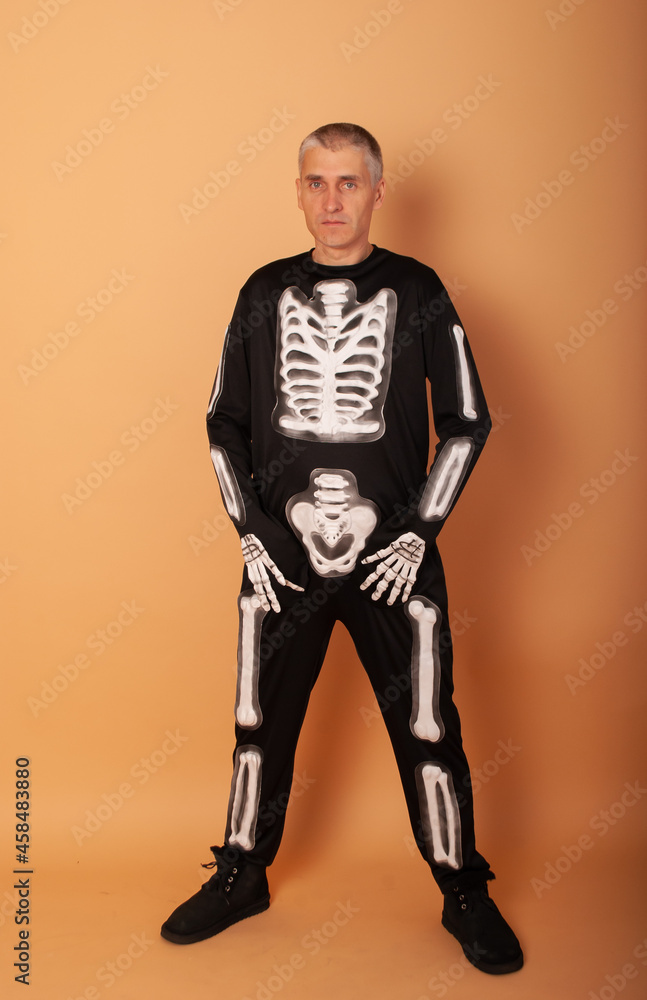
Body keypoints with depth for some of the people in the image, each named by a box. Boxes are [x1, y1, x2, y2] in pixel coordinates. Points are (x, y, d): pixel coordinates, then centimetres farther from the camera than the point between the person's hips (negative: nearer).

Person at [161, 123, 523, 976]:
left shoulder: (417, 290, 2)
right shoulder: (266, 292, 7)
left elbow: (468, 420, 3)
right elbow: (225, 423, 10)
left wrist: (421, 530, -4)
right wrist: (250, 528, 1)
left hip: (393, 555, -1)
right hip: (283, 556, 2)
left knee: (427, 729, 5)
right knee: (261, 723, 12)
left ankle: (464, 892, 26)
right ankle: (242, 875, 34)